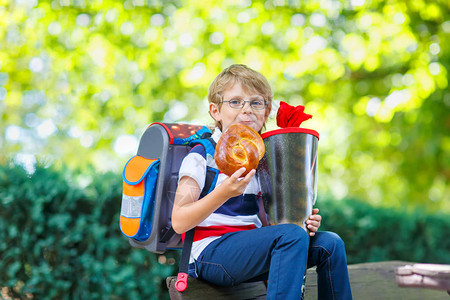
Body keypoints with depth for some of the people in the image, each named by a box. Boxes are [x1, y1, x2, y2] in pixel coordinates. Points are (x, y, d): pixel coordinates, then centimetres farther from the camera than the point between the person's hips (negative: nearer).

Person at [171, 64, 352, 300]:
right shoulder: (201, 156, -6)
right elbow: (179, 222, -16)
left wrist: (303, 220, -1)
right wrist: (224, 192, -31)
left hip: (250, 249, 7)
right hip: (209, 253, -7)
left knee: (330, 243, -8)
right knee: (293, 236, -29)